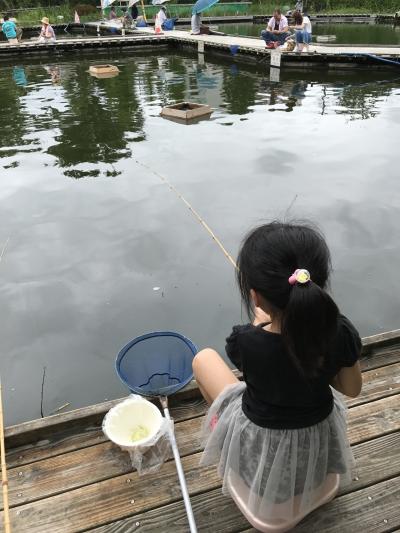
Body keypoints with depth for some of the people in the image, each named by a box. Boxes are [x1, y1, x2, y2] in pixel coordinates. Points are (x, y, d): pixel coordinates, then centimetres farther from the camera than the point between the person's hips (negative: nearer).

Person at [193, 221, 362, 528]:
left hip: (259, 441, -2)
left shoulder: (244, 343, -33)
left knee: (204, 358, 13)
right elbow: (352, 389, -7)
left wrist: (262, 320, 10)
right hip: (319, 438, 3)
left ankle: (222, 419, 36)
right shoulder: (342, 334, -27)